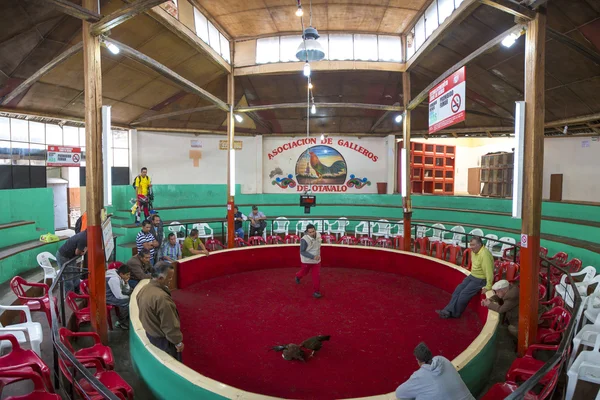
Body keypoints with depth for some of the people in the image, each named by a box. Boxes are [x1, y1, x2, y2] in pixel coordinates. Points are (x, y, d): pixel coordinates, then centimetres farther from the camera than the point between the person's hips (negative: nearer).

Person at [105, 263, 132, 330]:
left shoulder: (119, 276, -2)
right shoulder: (114, 279, -30)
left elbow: (127, 290, 5)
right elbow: (119, 296, -30)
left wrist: (126, 282, -14)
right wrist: (130, 297, -14)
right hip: (107, 297, -10)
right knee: (127, 302, -22)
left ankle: (126, 319, 11)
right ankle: (122, 322, -1)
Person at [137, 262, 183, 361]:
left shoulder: (143, 289, -8)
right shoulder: (161, 297, -37)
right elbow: (169, 325, -28)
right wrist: (178, 342, -15)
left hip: (149, 333, 8)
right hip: (163, 338, -8)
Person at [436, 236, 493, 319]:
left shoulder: (484, 254, -29)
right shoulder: (474, 251, 1)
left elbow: (489, 272, -30)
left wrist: (488, 287, -27)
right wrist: (472, 274, 15)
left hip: (480, 280, -9)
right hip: (472, 276, 9)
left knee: (464, 294, -13)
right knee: (458, 290, -1)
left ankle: (455, 313, 4)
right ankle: (448, 310, 0)